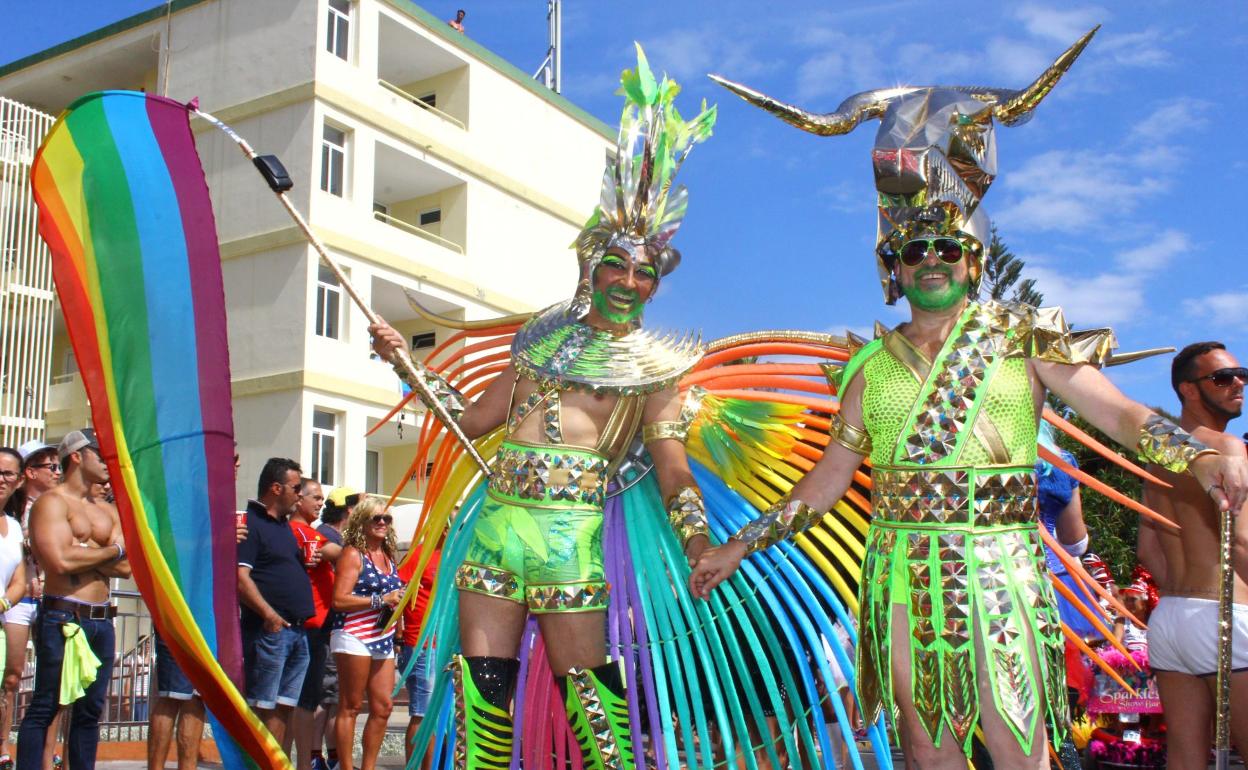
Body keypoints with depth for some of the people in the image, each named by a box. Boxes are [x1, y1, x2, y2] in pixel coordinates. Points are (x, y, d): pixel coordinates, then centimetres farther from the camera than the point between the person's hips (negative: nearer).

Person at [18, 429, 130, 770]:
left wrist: (84, 551, -9)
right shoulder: (52, 501, -4)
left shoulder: (107, 511, 17)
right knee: (44, 707, -3)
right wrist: (112, 551, -4)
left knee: (90, 709, 9)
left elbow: (125, 567, 6)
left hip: (101, 621, 7)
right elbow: (61, 561, -18)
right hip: (63, 618, -7)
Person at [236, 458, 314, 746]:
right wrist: (268, 614, -27)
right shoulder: (249, 523, -9)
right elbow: (240, 577, -20)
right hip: (268, 629, -9)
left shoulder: (284, 525, 20)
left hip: (298, 630, 9)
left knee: (283, 707, 10)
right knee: (261, 708, -6)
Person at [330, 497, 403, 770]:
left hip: (383, 639, 7)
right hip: (355, 637, -7)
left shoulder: (390, 556, 16)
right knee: (350, 706, -1)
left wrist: (399, 599, 9)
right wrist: (382, 600, -13)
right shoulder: (353, 554, -4)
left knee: (383, 706, 5)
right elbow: (339, 600, -13)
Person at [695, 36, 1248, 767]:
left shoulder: (1024, 340, 1)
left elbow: (1120, 412, -4)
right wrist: (742, 545, 11)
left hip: (998, 575, -2)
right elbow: (830, 476, 12)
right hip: (901, 579, 3)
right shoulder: (871, 368, 7)